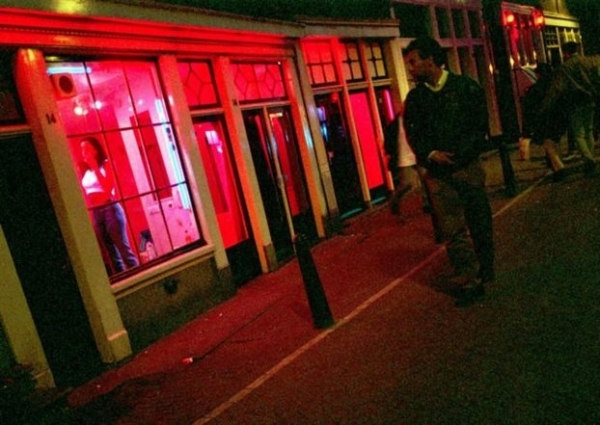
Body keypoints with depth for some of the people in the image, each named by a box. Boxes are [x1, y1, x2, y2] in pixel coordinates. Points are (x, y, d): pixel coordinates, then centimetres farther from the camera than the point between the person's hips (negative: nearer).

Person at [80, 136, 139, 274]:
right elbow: (85, 194, 13)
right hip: (95, 213, 5)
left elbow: (108, 187, -15)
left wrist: (95, 167, -13)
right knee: (111, 250, 5)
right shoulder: (86, 172, 13)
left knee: (123, 246, -8)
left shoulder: (106, 164, 1)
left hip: (110, 209, -5)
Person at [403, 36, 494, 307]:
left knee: (480, 222, 9)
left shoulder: (466, 88, 2)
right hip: (437, 173, 1)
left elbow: (480, 126, -1)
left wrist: (459, 153, -13)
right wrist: (431, 154, -13)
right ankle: (468, 282, 4)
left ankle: (486, 273, 27)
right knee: (453, 229, -2)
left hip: (468, 167, -1)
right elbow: (413, 133, 5)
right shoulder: (415, 97, 8)